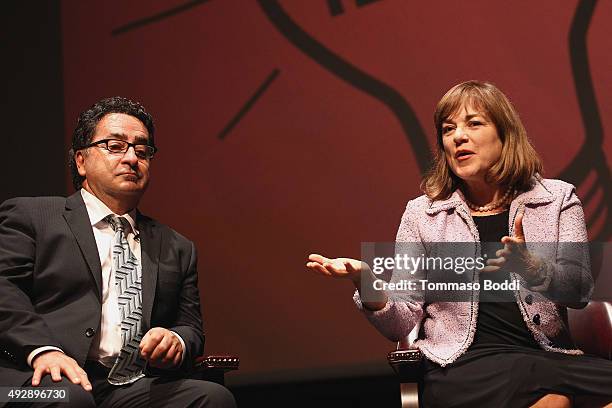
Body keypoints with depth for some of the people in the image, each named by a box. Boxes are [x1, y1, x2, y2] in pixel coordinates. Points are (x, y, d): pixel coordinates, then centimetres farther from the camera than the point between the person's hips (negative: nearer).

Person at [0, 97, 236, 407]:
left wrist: (176, 341, -1)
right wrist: (42, 349, -19)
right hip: (43, 381, -5)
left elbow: (191, 326, 25)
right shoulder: (29, 216, 14)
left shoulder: (176, 248, 28)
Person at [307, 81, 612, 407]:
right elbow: (403, 325, 8)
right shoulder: (422, 214, 11)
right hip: (464, 365, -2)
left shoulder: (557, 199, 12)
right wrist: (368, 286, -14)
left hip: (549, 356, 2)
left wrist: (533, 268, -23)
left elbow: (580, 289, -2)